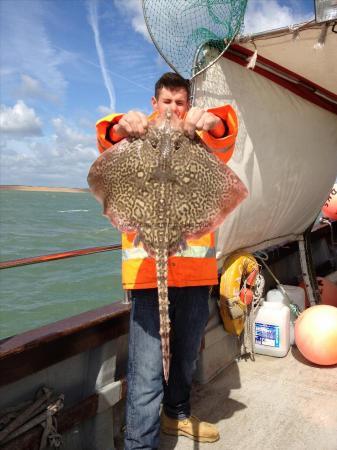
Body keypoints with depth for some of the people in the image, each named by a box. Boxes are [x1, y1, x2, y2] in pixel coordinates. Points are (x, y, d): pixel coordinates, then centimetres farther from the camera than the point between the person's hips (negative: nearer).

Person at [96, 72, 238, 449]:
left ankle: (176, 414, 41)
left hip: (195, 264, 3)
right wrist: (121, 127, -33)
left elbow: (224, 142, -6)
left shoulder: (200, 141, 15)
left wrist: (212, 121, -30)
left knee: (186, 353, 18)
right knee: (147, 367, -6)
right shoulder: (137, 139, 11)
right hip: (147, 265, -3)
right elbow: (108, 143, -9)